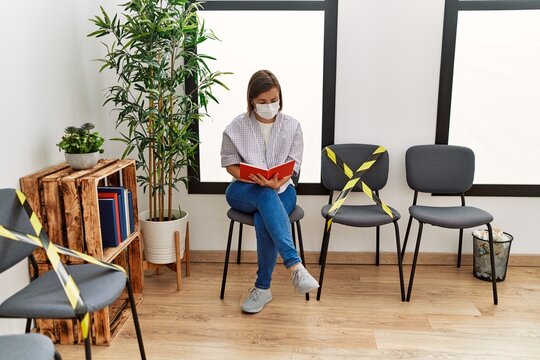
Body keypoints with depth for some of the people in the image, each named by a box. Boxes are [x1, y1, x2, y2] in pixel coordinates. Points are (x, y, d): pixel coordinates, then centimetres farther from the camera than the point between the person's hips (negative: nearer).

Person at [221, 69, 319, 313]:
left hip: (280, 190, 1)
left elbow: (293, 165, -1)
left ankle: (263, 287, -23)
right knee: (266, 197, -39)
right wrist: (254, 179, -17)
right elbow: (230, 163, 3)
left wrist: (276, 183, -23)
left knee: (264, 219, -35)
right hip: (244, 191, 0)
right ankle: (294, 266, -45)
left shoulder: (292, 126, 2)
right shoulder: (236, 127, -1)